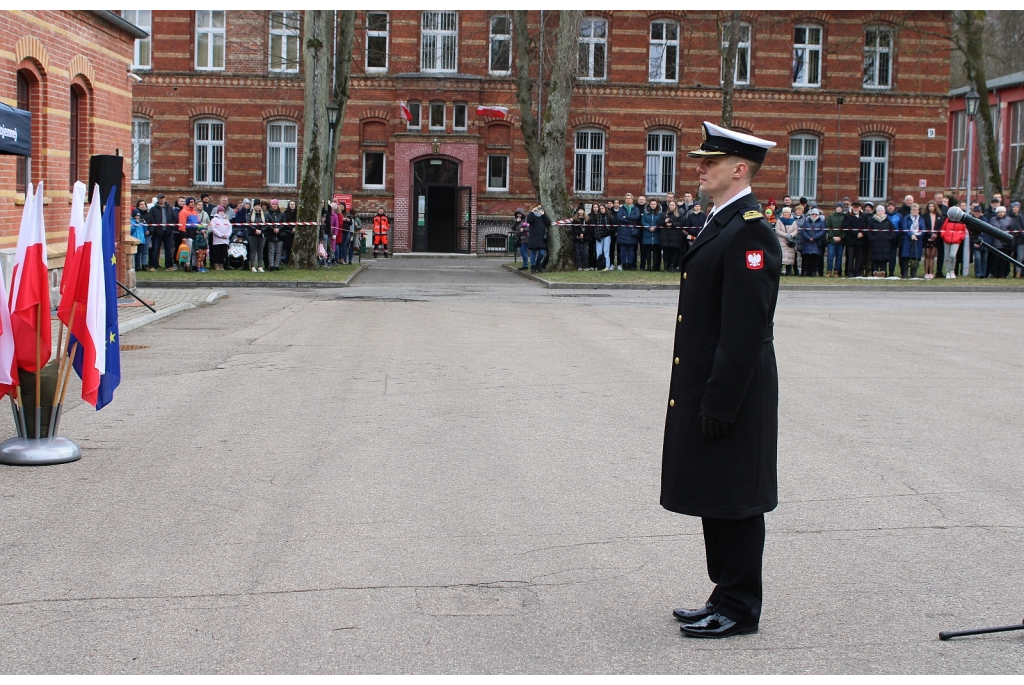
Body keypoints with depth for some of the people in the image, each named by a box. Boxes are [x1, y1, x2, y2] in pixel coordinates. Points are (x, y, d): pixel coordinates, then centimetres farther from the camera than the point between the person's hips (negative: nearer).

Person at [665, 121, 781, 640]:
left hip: (731, 393, -10)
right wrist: (701, 396, 18)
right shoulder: (721, 223, 14)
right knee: (714, 500, 16)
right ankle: (727, 598, 27)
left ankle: (740, 610, 12)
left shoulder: (748, 232, -17)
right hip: (704, 388, 10)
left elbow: (745, 330, -22)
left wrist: (720, 403, -22)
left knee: (734, 504, 0)